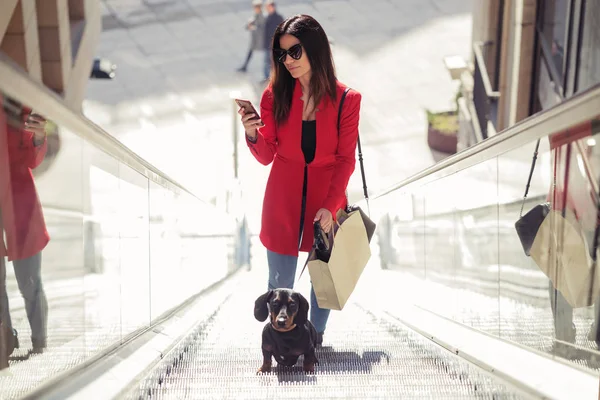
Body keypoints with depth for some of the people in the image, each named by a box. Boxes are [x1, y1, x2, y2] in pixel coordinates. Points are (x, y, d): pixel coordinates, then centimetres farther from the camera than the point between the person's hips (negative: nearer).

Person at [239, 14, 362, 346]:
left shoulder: (345, 99, -9)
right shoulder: (275, 93, -7)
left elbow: (345, 160, -5)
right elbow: (266, 157, -5)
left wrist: (330, 206, -12)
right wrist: (252, 134, -25)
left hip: (327, 197, 0)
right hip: (283, 199, 0)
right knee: (280, 282, 5)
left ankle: (316, 337, 39)